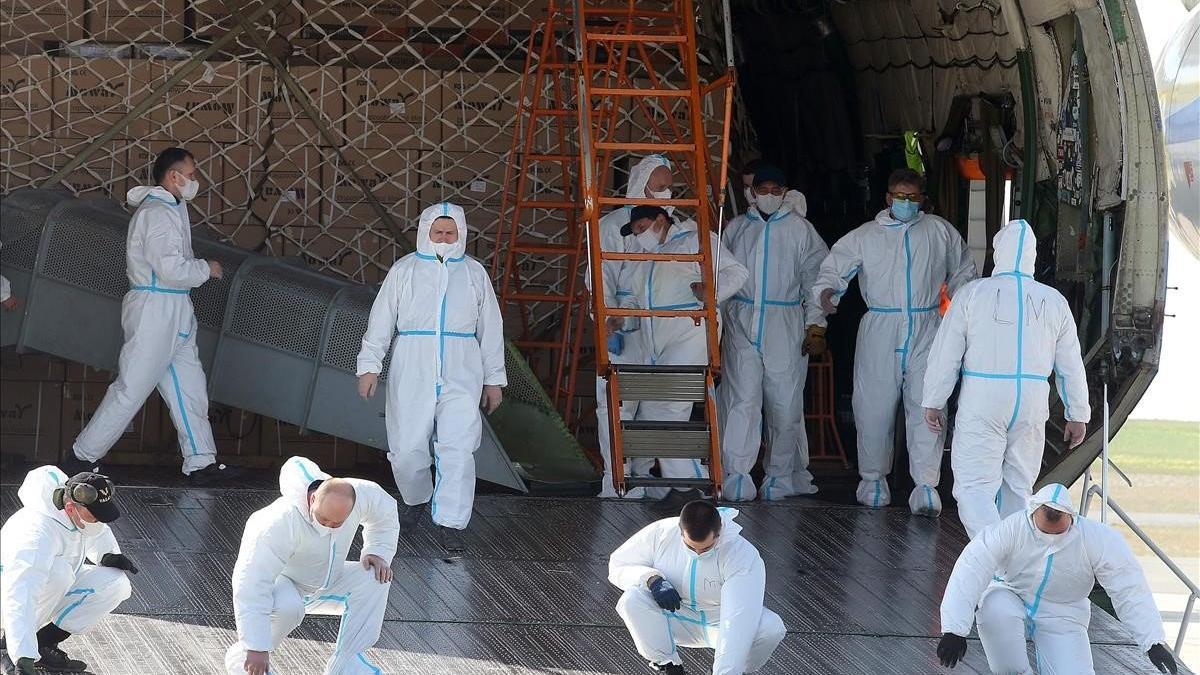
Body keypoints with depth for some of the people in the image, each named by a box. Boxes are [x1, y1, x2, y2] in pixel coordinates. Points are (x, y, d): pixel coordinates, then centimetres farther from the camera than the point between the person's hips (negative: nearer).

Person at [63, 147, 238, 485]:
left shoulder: (169, 208, 16)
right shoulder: (157, 213, -17)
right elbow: (171, 269, -23)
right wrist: (206, 269, -9)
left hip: (175, 312, 10)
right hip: (154, 309, -10)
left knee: (189, 387, 8)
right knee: (131, 388, -6)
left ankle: (201, 462, 10)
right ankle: (83, 456, 0)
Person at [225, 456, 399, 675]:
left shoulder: (362, 495, -23)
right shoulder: (280, 523, -40)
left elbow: (386, 514, 5)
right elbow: (252, 585, -41)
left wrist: (377, 553, -11)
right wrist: (257, 648, -43)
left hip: (326, 582, 6)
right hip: (281, 581, -6)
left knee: (376, 579, -15)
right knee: (288, 608, -38)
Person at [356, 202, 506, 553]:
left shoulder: (474, 273, 11)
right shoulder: (404, 271, 6)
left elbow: (491, 329, 15)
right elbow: (381, 321, 7)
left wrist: (493, 379, 14)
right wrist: (369, 366, 0)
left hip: (461, 377, 0)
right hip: (412, 375, 0)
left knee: (458, 448, -12)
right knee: (407, 448, 0)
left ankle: (450, 524, -10)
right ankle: (416, 499, 29)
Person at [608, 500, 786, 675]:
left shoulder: (744, 557, -29)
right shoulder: (661, 533, -20)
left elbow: (738, 623, -36)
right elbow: (617, 565, -8)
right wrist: (652, 579, -30)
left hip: (720, 623, -2)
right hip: (675, 620, 2)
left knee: (772, 628, -32)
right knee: (631, 600, -29)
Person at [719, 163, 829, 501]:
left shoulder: (800, 229, 5)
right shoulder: (736, 228, 11)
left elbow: (816, 280, 4)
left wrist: (815, 327, -1)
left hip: (785, 325, -1)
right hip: (741, 323, 1)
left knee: (785, 403, 2)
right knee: (742, 399, -10)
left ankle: (781, 476, 13)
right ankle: (736, 475, -12)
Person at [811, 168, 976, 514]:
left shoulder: (940, 232, 11)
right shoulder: (864, 236, 8)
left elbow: (962, 272, 23)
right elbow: (833, 268, 3)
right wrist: (826, 291, -18)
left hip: (926, 331, 0)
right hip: (879, 331, 0)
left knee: (926, 407, -9)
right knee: (874, 406, 2)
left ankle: (926, 486, -10)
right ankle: (873, 479, 19)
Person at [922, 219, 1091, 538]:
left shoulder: (972, 294, -3)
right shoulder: (1054, 302, 5)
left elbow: (945, 355, -1)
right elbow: (1071, 366, 10)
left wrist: (933, 402, 10)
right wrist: (1077, 416, 20)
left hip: (981, 400, -3)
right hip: (1031, 404, 3)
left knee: (974, 488, -4)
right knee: (1017, 487, 16)